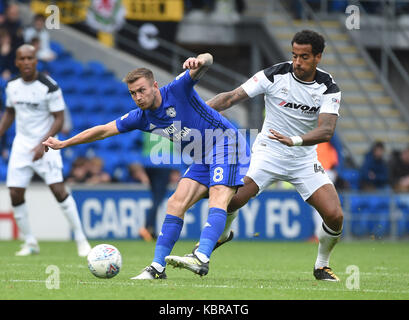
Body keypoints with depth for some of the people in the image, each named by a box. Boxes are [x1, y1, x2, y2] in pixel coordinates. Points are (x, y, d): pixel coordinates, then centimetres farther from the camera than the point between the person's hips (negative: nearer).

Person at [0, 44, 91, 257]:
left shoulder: (49, 87, -14)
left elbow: (59, 119, -12)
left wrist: (43, 144, -22)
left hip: (45, 145, -5)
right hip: (21, 144, 5)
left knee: (58, 190, -15)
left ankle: (81, 239, -4)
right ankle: (30, 243, 12)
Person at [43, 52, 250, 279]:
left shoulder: (177, 90, -17)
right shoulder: (141, 118, 2)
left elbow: (207, 59, -26)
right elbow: (103, 130, 10)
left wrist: (199, 61, -51)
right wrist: (64, 143, 11)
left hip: (226, 144, -8)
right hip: (201, 160, 8)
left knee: (218, 199, -25)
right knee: (176, 203, -3)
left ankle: (202, 258, -41)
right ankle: (157, 267, -3)